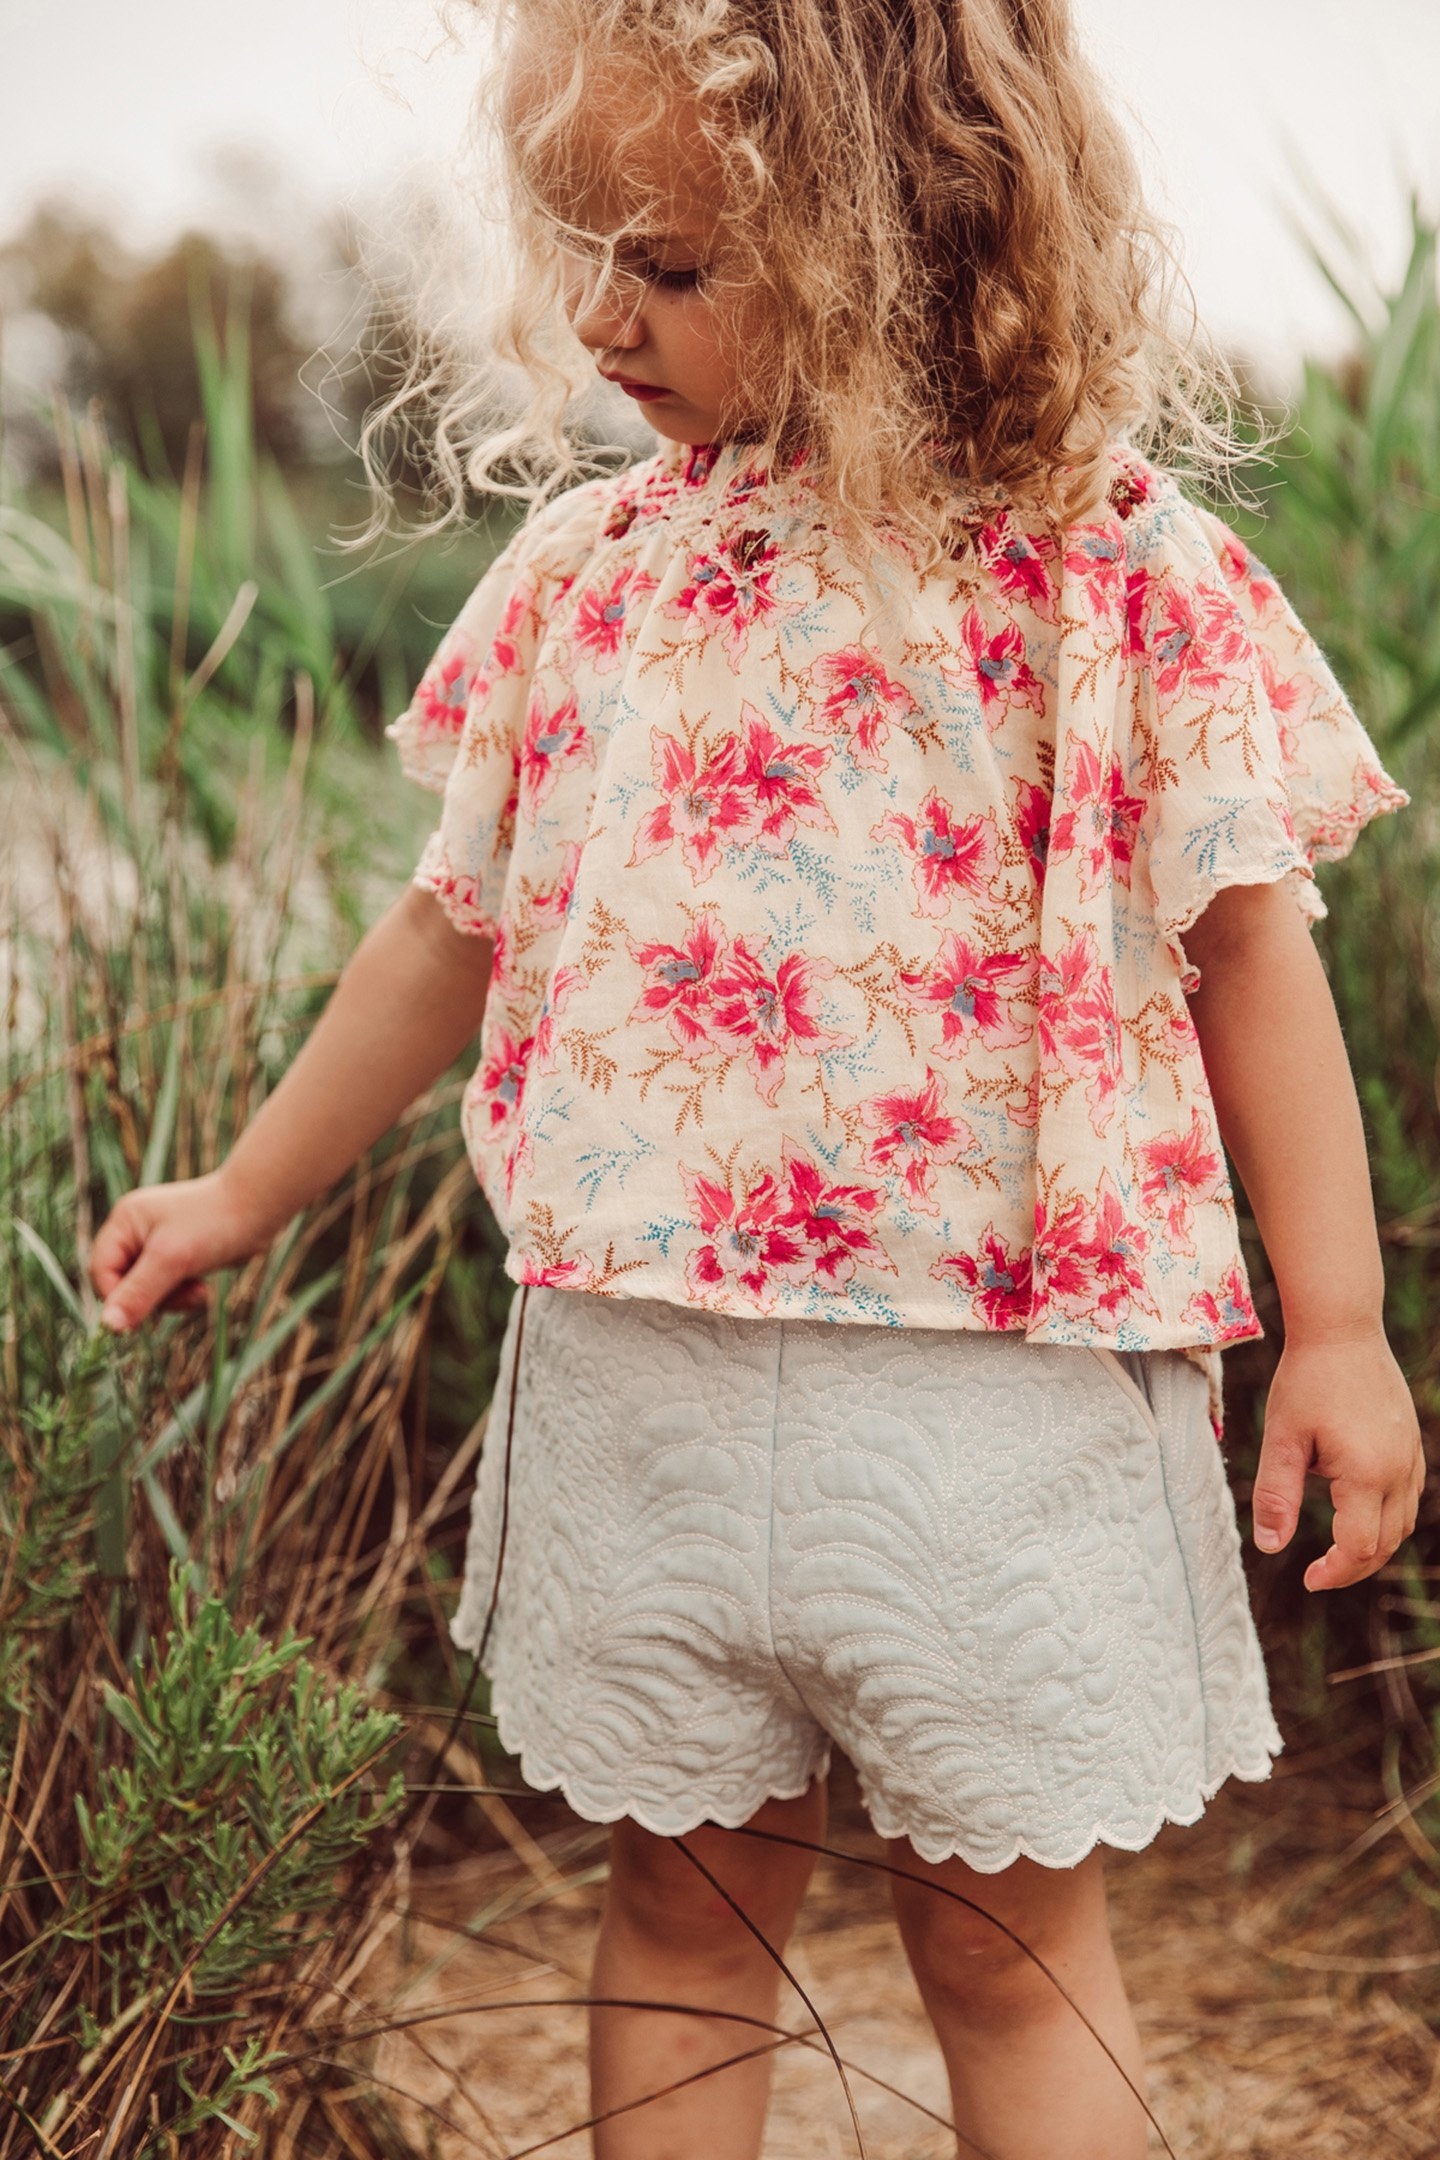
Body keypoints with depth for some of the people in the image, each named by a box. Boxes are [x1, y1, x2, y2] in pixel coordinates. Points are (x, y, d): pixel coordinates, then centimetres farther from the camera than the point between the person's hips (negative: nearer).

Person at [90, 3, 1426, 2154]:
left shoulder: (1113, 570, -7)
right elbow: (457, 924, 14)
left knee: (1009, 1931, 10)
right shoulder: (585, 566, 4)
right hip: (640, 1382, 4)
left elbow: (1249, 943, -3)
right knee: (683, 1898, 17)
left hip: (995, 1386, -3)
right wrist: (242, 1195, 21)